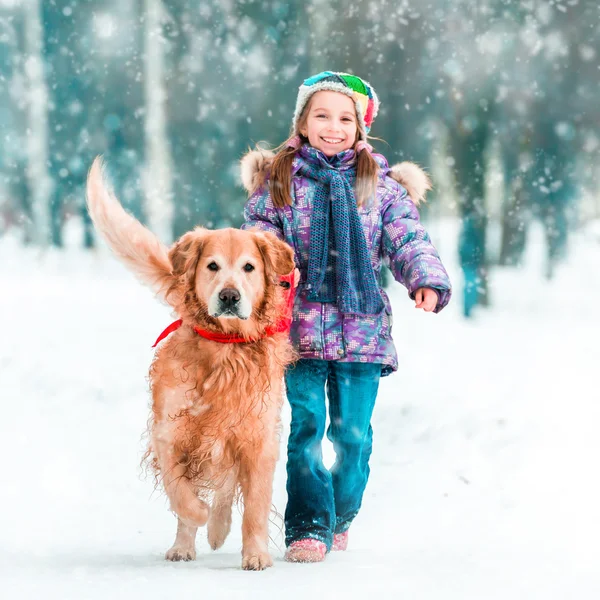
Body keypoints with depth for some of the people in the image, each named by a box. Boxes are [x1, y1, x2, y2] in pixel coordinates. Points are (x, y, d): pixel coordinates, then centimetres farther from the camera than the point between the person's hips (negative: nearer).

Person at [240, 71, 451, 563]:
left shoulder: (381, 185, 10)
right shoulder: (279, 181, 8)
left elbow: (408, 240, 6)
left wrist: (427, 280, -12)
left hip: (362, 325, 1)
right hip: (299, 326, -1)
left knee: (353, 432, 3)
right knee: (306, 427, -8)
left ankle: (340, 518, 23)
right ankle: (308, 527, -3)